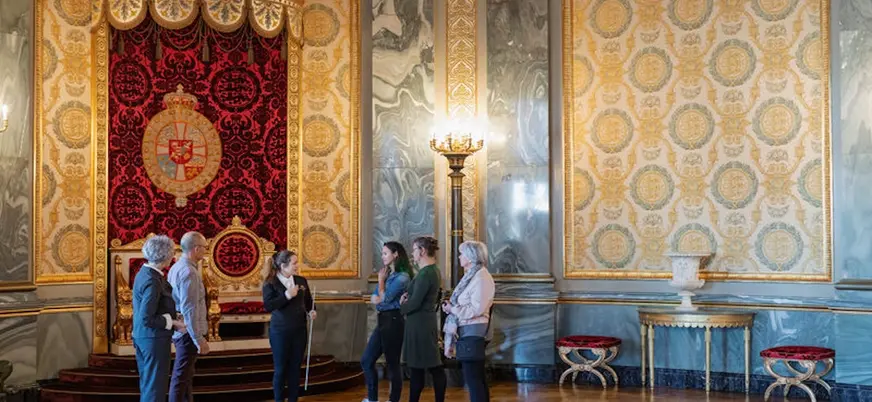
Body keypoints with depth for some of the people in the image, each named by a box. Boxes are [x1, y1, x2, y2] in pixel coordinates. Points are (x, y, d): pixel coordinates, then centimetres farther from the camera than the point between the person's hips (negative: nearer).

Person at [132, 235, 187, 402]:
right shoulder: (152, 281, -22)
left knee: (147, 384, 18)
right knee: (155, 387, 0)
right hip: (154, 338, -10)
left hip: (142, 336, 10)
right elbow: (147, 318, -25)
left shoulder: (143, 273, 7)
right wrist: (173, 323, -15)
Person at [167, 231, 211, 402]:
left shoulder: (177, 267, 9)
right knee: (181, 377, -4)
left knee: (186, 374, 18)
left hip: (181, 330, 10)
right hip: (188, 331, -10)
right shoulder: (189, 272, -20)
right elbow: (189, 310, -24)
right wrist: (199, 339, -23)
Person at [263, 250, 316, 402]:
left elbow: (308, 301, 17)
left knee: (295, 368, 11)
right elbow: (267, 306, -20)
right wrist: (287, 296, -26)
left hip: (299, 331, 4)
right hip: (280, 332, -4)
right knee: (280, 369, 5)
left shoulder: (301, 281, 5)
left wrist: (311, 311, -3)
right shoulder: (270, 283, -9)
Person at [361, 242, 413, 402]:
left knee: (393, 364, -1)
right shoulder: (387, 274, 16)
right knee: (366, 361, 9)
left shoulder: (402, 277, -13)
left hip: (393, 321, -9)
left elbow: (384, 298, -14)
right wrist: (377, 297, -13)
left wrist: (381, 280, 0)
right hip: (382, 320, 9)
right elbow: (374, 298, 11)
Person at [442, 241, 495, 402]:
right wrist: (451, 306, 1)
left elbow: (476, 309, -21)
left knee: (472, 378, -9)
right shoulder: (472, 275, 16)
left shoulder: (481, 277, -14)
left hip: (472, 331, -10)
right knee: (477, 377, 12)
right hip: (466, 330, 10)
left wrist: (452, 309, -13)